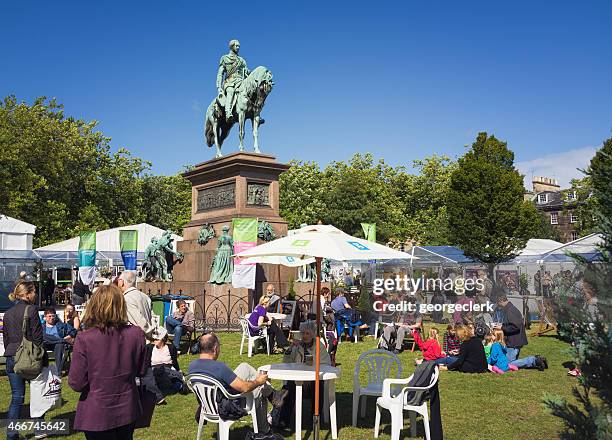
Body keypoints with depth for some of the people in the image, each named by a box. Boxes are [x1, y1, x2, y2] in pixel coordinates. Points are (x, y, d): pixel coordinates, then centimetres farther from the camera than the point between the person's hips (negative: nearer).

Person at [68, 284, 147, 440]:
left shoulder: (84, 339, -21)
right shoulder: (136, 334, -13)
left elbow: (76, 383, -15)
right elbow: (141, 371, 0)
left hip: (97, 415, -2)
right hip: (127, 410, 2)